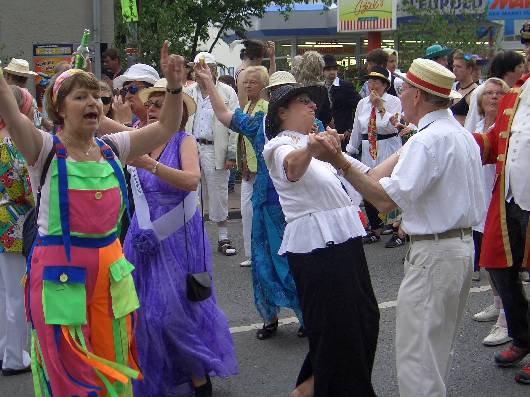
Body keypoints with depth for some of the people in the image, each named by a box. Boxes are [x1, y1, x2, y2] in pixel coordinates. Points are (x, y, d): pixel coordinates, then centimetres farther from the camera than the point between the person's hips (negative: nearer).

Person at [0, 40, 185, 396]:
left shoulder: (112, 149, 7)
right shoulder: (46, 150, -7)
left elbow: (166, 127, 6)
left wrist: (174, 85, -8)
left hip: (110, 268, 5)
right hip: (60, 271, -5)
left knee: (114, 367, 14)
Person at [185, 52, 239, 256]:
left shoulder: (227, 93, -1)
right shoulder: (188, 92, 11)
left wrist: (231, 155, -8)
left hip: (215, 149, -3)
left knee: (218, 194, 2)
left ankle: (223, 238, 12)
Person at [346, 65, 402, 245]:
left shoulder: (394, 101, -2)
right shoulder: (362, 103, 12)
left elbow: (392, 126, -15)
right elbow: (356, 129, 18)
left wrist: (381, 107, -16)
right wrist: (350, 150, 19)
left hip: (388, 149, -5)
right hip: (368, 150, 5)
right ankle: (375, 229, 18)